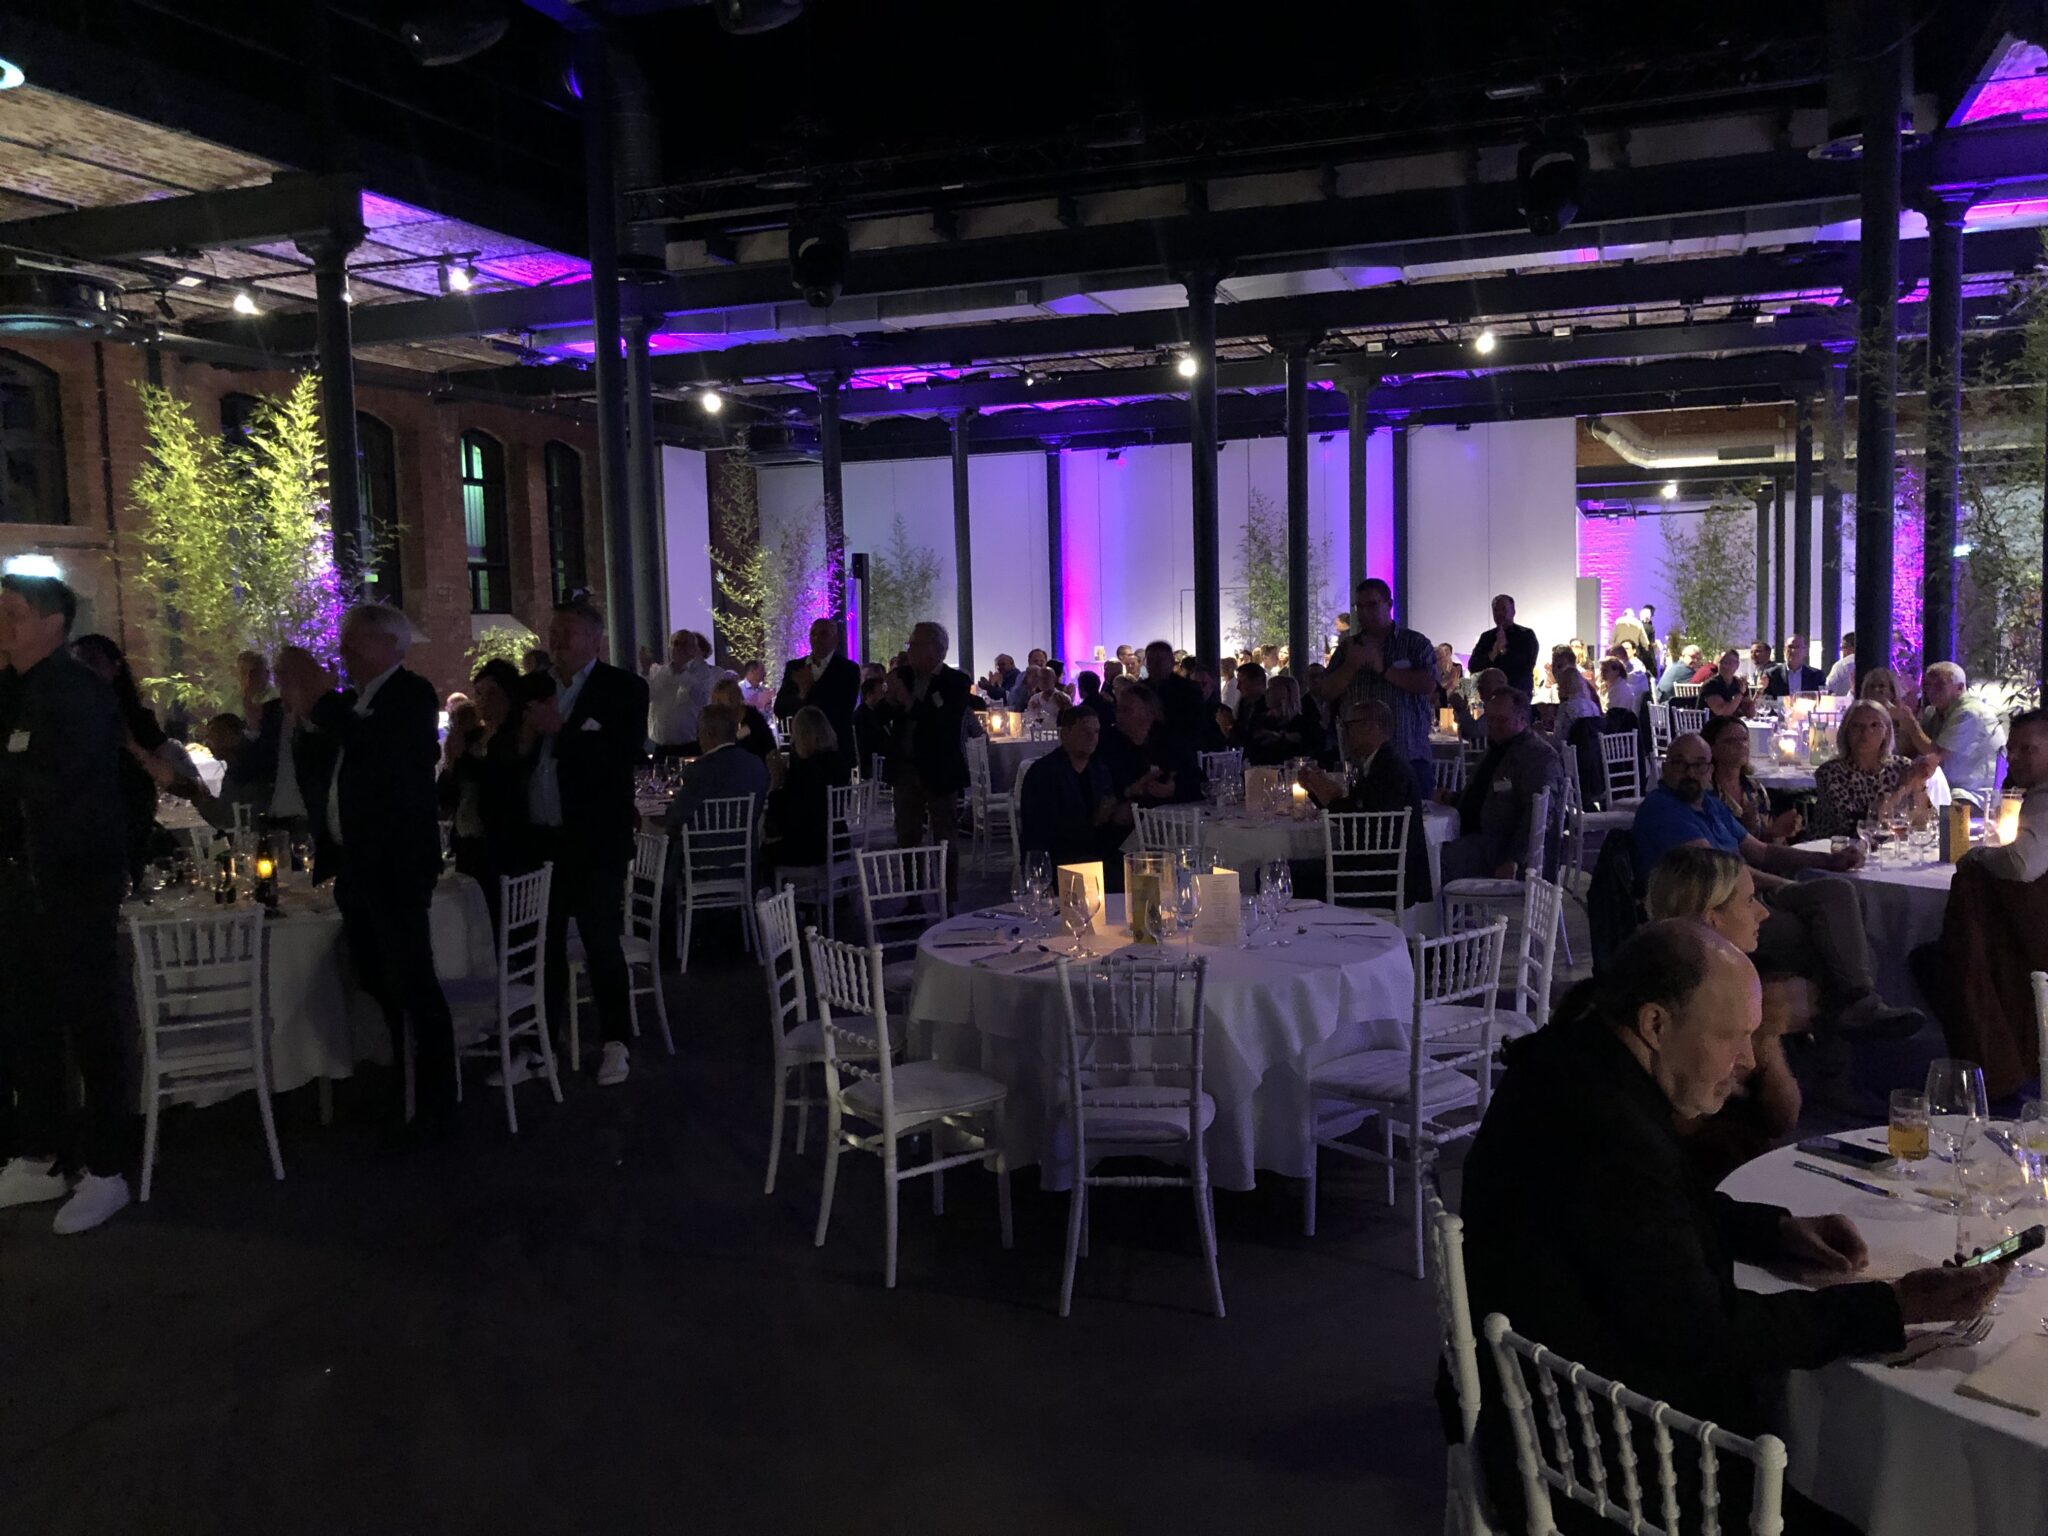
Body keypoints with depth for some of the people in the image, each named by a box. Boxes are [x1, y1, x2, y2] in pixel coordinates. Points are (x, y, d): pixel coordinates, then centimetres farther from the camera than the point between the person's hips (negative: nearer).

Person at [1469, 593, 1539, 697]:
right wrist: (1495, 651, -10)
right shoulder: (1486, 637, 11)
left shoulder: (1526, 634, 3)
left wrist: (1504, 650, -8)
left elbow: (1528, 664, -10)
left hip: (1519, 693, -2)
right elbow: (1473, 667, 1)